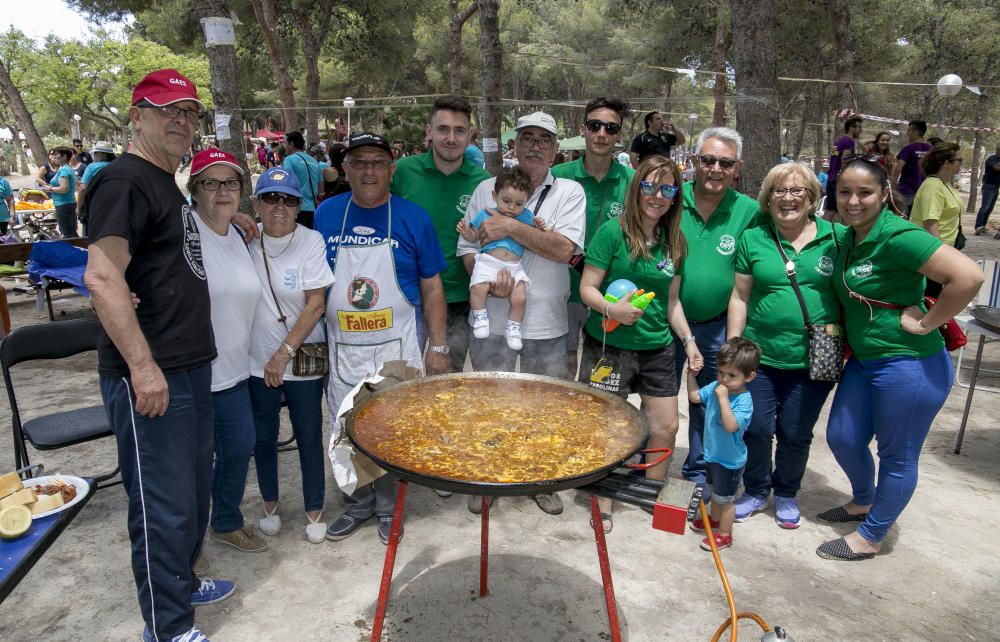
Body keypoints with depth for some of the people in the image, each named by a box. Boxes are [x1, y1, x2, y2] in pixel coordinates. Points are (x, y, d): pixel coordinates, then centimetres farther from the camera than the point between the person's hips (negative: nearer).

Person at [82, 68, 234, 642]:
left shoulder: (167, 184, 17)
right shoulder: (125, 181, -13)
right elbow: (102, 276, -23)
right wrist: (142, 366, -25)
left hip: (191, 364, 10)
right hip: (150, 375, -10)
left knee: (195, 486, 20)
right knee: (164, 503, 1)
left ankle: (182, 582, 40)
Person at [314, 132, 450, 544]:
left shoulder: (412, 217, -3)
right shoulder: (326, 214, 2)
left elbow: (431, 286, 0)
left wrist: (438, 348, -2)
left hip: (397, 348, -2)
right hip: (343, 349, 2)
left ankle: (388, 508, 29)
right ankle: (358, 506, 34)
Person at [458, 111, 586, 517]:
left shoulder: (569, 192, 0)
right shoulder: (487, 190, 4)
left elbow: (565, 249, -14)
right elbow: (467, 249, 4)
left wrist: (511, 227, -18)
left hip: (547, 323, 0)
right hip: (493, 320, 1)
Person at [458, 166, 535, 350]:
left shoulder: (526, 216, 11)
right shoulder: (485, 215, 9)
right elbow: (474, 237, 18)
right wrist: (466, 232, -3)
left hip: (514, 266, 1)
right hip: (488, 261, -1)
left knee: (519, 298, -10)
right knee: (477, 288, -25)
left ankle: (513, 328, 14)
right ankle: (481, 319, -1)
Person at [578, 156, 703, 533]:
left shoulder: (673, 243, 7)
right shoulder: (612, 232, -10)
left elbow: (672, 300, 15)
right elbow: (587, 289, -11)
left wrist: (688, 339, 7)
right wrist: (611, 309, -28)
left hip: (657, 348, 6)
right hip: (609, 346, -5)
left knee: (666, 428, 10)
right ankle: (603, 505, 22)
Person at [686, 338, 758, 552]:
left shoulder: (744, 401, -29)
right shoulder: (715, 387, -8)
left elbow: (730, 426, -42)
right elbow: (694, 396, 6)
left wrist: (723, 398, -43)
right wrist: (691, 374, -3)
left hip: (730, 460, -7)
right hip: (712, 453, 7)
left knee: (725, 498, 11)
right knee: (715, 491, 28)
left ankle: (724, 534, 28)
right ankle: (715, 519, 50)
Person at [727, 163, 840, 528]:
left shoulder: (836, 238, -1)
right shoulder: (753, 239, 1)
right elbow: (740, 298, 2)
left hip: (814, 361, 0)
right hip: (760, 356, 0)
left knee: (796, 434, 11)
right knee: (756, 429, 6)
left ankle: (786, 494, 36)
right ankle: (756, 491, 31)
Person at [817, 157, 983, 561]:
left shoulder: (898, 237, -21)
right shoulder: (846, 239, 5)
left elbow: (968, 275, -30)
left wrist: (925, 323, -22)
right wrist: (841, 329, 8)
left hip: (909, 365, -9)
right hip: (863, 360, 9)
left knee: (897, 456, 10)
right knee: (842, 437, 19)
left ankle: (870, 537, 27)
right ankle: (863, 502, 47)